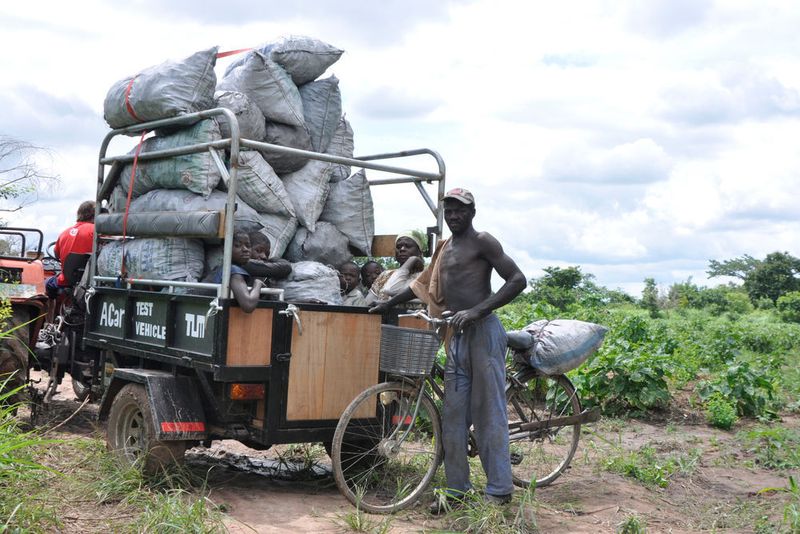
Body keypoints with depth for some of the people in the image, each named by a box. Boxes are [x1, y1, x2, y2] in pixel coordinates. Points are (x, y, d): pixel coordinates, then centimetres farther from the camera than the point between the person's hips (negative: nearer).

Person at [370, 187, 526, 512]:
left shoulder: (482, 242, -4)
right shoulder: (445, 248, 20)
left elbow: (517, 280, -13)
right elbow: (423, 284, 33)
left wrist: (476, 311, -21)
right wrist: (387, 305, 33)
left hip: (483, 333, -8)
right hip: (457, 338, 8)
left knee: (488, 413, -4)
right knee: (453, 417, 7)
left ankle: (499, 491, 4)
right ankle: (457, 490, 14)